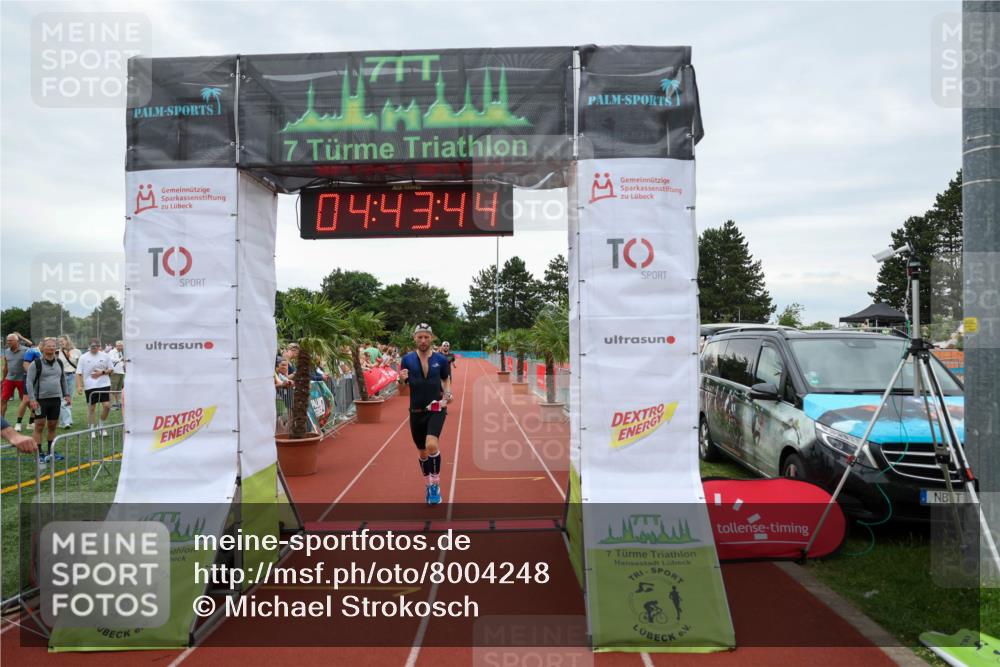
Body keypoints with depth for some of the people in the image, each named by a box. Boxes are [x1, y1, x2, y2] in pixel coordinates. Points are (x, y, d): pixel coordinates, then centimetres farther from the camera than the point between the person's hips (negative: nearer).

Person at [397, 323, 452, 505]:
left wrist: (447, 396, -5)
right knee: (422, 452, 13)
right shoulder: (407, 359, -2)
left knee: (432, 445, -25)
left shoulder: (441, 359, -2)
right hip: (416, 412, 2)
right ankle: (428, 485, 35)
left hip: (436, 410, -2)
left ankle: (435, 484, -6)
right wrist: (401, 379, -18)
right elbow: (402, 386, 5)